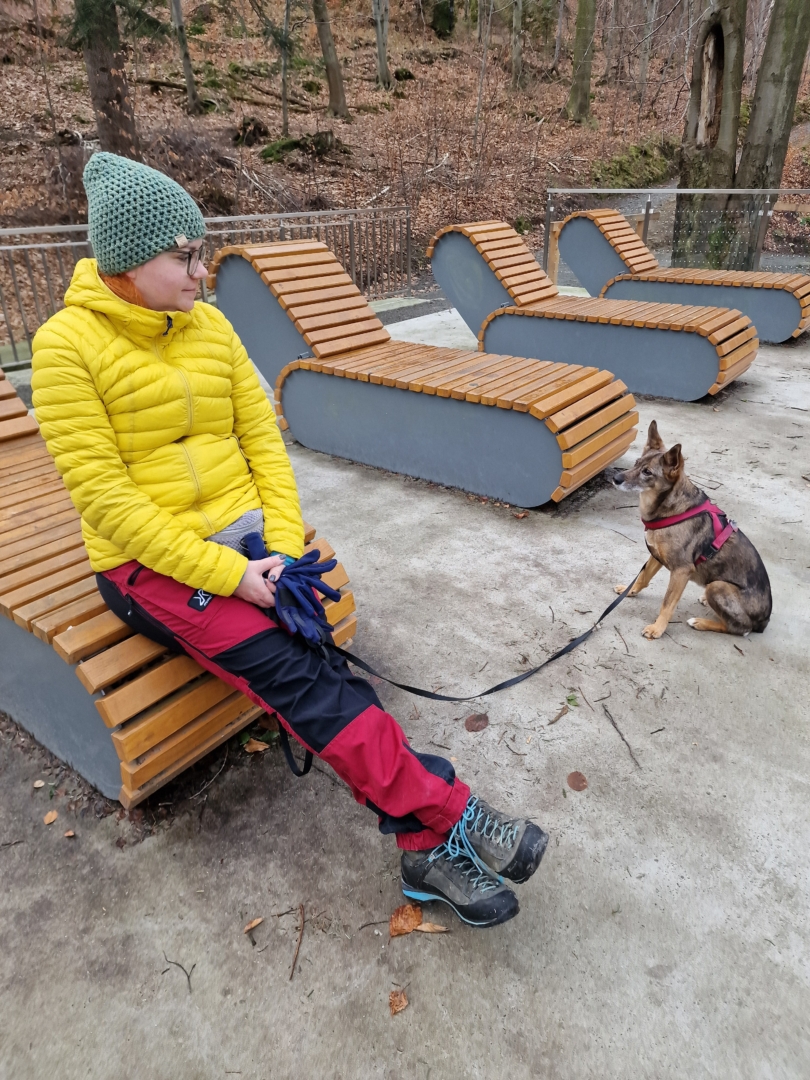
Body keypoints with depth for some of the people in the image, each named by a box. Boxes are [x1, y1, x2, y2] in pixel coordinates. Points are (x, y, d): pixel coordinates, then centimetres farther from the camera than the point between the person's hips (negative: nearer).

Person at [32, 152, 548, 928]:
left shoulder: (208, 325, 8)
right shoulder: (68, 344, -8)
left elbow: (263, 438, 6)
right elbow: (104, 493, -14)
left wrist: (285, 547, -8)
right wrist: (224, 574, -20)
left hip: (245, 536, 4)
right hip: (152, 564, -4)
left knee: (312, 666, -19)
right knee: (294, 670, -23)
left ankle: (428, 844, -14)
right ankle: (452, 816, -15)